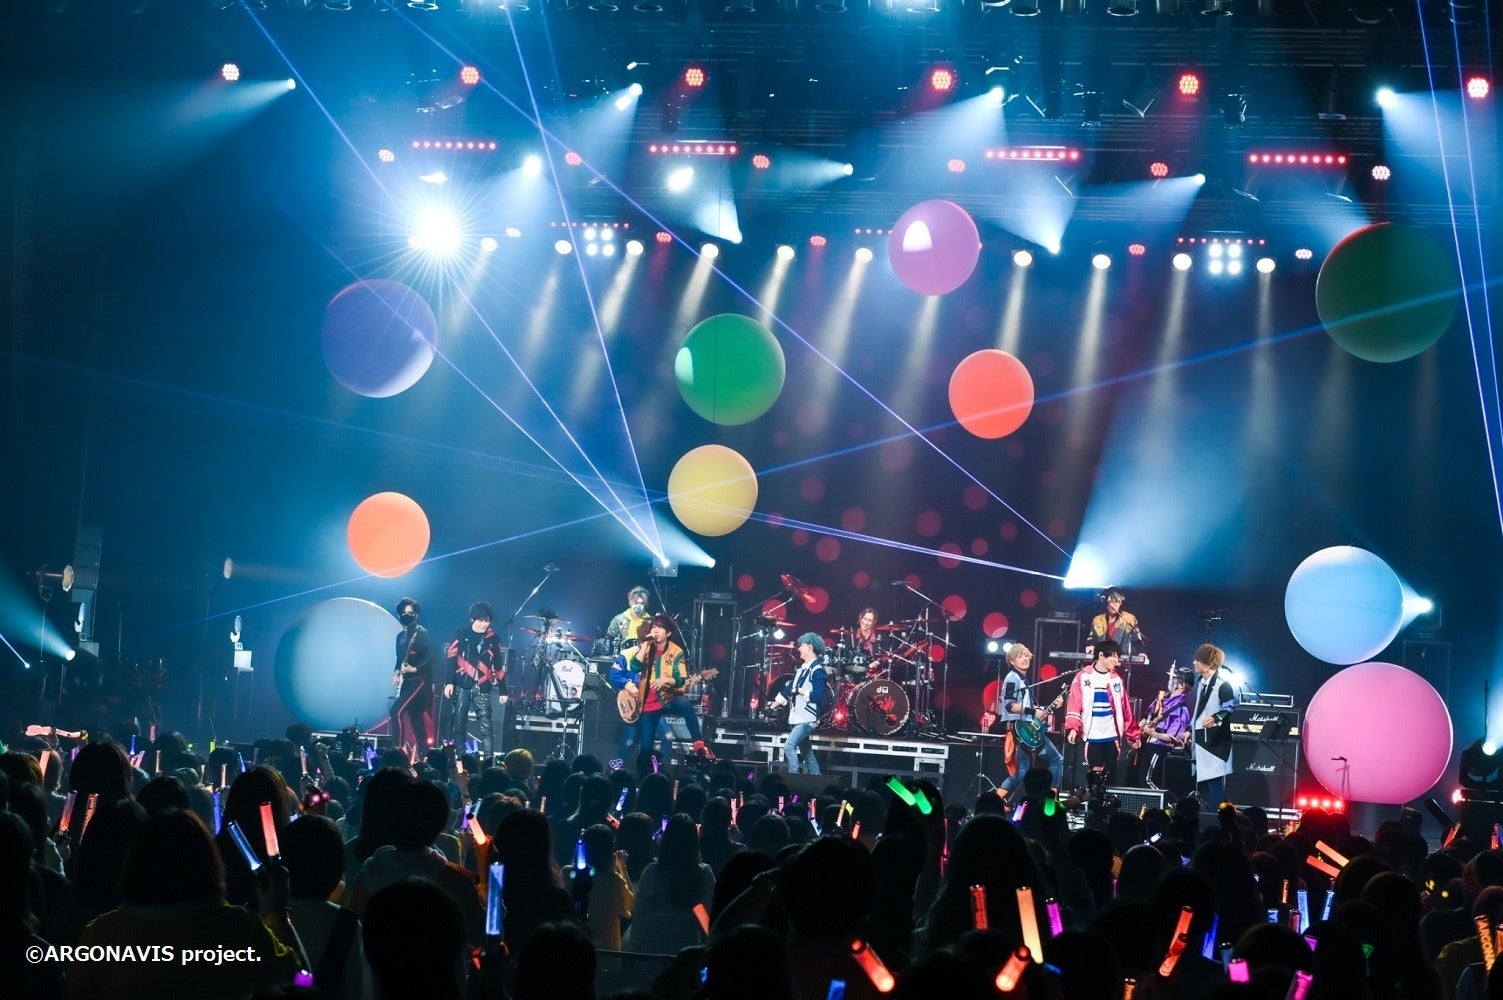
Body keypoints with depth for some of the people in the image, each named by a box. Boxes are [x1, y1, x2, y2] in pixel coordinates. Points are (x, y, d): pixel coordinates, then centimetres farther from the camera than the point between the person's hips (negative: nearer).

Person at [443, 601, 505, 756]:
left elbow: (499, 665, 11)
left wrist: (503, 690, 9)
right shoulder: (461, 634, 2)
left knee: (486, 726, -4)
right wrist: (449, 682, -11)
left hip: (483, 688, 1)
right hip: (462, 685, -1)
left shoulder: (492, 638, 8)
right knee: (458, 724, 2)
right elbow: (451, 658, -1)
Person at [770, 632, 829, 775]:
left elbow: (818, 696, -22)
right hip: (797, 717, 9)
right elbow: (789, 690, 19)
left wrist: (799, 691, -14)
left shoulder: (817, 670, -13)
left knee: (789, 746, -19)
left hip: (808, 719, -9)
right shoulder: (801, 669, 15)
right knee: (806, 752, 13)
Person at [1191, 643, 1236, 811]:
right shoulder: (1199, 683, 16)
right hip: (1200, 738, 9)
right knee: (1200, 781, 8)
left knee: (1214, 781, -8)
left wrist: (1215, 718, -32)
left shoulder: (1223, 685, -12)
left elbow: (1230, 709, -17)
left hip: (1216, 740, -9)